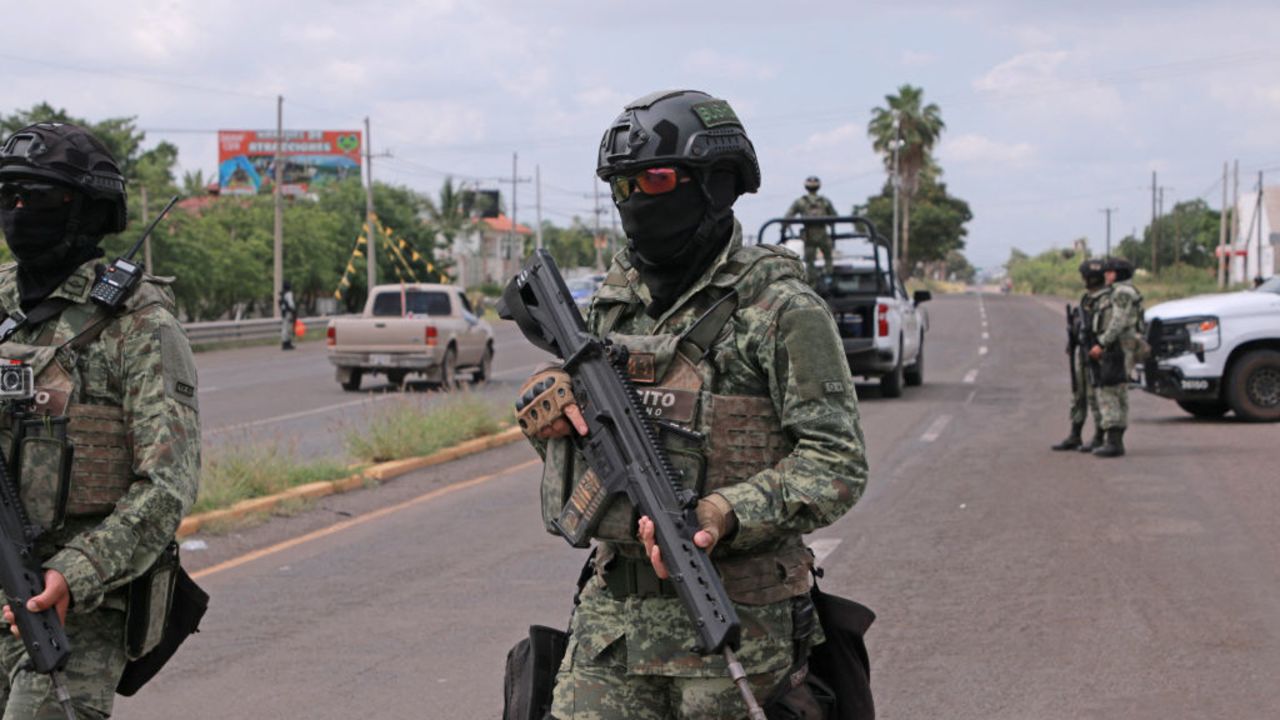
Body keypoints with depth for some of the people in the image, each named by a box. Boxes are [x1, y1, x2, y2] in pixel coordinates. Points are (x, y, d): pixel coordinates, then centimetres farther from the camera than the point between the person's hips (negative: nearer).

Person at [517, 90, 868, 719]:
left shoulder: (778, 308, -9)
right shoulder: (617, 301, 11)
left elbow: (837, 463, -13)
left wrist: (723, 515, -26)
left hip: (733, 624, -5)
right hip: (614, 613, 6)